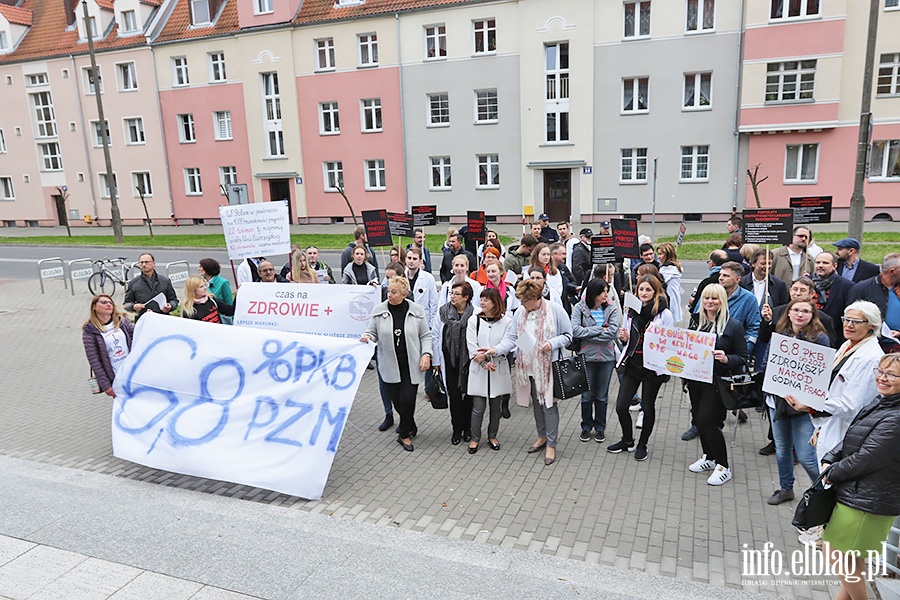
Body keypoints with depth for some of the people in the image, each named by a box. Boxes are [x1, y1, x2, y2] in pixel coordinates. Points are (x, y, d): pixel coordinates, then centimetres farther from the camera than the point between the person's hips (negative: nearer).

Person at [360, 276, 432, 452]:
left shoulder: (416, 311, -3)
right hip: (389, 365, 2)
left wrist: (426, 354, -8)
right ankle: (410, 427, 35)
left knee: (407, 400, -6)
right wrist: (366, 337, -17)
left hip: (411, 365, -1)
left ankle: (405, 434, 18)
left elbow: (425, 335, 4)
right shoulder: (379, 310, -1)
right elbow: (373, 332, 6)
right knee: (397, 401, 6)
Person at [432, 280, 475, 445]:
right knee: (454, 396, 6)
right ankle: (457, 430, 23)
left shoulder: (475, 314, -11)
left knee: (469, 395, 10)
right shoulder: (443, 311, -2)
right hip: (450, 362, 1)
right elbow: (435, 337, 4)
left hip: (469, 361, -1)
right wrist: (436, 361, 5)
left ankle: (467, 428, 29)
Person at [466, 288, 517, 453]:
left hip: (499, 370, 1)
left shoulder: (507, 322, -1)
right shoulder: (474, 320, 1)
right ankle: (475, 438, 19)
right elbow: (471, 345, -5)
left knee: (496, 406, 13)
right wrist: (485, 363, -16)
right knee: (478, 407, 2)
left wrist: (492, 351, -29)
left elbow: (509, 342, -13)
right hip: (479, 370, 0)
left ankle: (492, 436, 32)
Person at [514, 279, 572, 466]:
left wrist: (553, 343, -21)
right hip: (529, 365, 5)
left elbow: (567, 335, -4)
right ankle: (542, 436, 33)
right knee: (536, 402, 16)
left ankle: (551, 444, 7)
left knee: (549, 403, -5)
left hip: (549, 365, -5)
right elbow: (515, 337, 13)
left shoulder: (556, 310, -11)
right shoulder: (520, 313, 3)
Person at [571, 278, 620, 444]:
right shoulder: (580, 308, -7)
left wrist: (588, 335, -16)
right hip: (587, 356, -1)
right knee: (587, 394, 11)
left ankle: (600, 428, 29)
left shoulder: (612, 308, -4)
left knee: (602, 395, 13)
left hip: (606, 357, 1)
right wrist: (600, 329, -16)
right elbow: (575, 331, -19)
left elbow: (613, 332, -16)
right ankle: (586, 426, 29)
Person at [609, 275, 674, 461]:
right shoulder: (632, 310, 7)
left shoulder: (664, 313, -9)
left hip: (653, 367, -4)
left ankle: (642, 444, 30)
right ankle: (627, 441, 28)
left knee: (647, 407, 10)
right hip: (632, 363, 5)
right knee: (621, 406, 3)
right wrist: (624, 338, -2)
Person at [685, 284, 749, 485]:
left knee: (707, 421, -9)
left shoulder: (733, 326, -8)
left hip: (717, 382, -6)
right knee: (699, 419, 12)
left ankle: (723, 467, 8)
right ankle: (708, 458, 32)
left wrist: (726, 358, -24)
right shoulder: (698, 323, 8)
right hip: (696, 379, 6)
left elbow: (744, 357, -7)